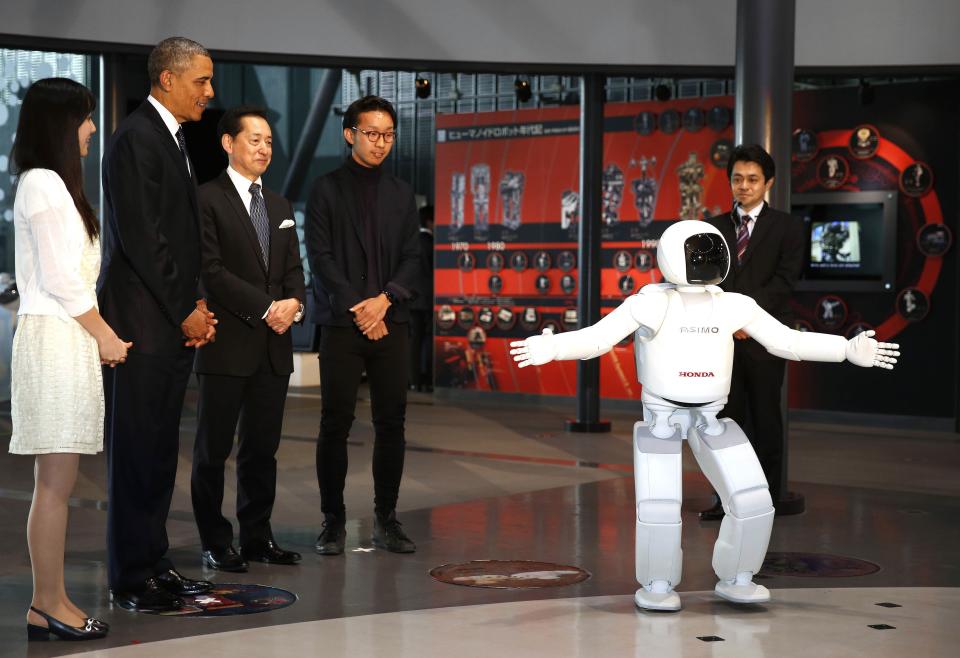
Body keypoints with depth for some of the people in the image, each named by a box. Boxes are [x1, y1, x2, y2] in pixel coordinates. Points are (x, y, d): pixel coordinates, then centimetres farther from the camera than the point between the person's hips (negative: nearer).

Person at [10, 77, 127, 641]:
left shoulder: (55, 184, 19)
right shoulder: (43, 182, -10)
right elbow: (60, 278, -15)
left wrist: (101, 335, 9)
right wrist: (105, 335, -6)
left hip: (69, 338, 9)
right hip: (55, 338, -9)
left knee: (58, 482, 8)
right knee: (56, 482, -6)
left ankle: (51, 599, 12)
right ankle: (49, 605, -1)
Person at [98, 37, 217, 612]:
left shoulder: (173, 140, 18)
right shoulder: (136, 139, -11)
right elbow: (139, 237, -18)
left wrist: (197, 306, 9)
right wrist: (185, 310, -13)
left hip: (176, 322, 9)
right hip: (143, 323, -9)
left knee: (160, 451, 12)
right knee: (137, 451, -4)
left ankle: (154, 564, 19)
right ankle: (132, 578, 3)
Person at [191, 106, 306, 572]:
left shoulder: (280, 206, 18)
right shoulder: (207, 200, -4)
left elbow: (293, 269, 16)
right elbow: (212, 270, -12)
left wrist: (294, 303, -6)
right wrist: (266, 307, -15)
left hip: (274, 344, 6)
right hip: (228, 342, -6)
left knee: (263, 447, 9)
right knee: (213, 447, 2)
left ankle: (258, 538, 17)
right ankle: (215, 543, 9)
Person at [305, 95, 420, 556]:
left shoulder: (401, 194, 14)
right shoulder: (327, 190, 2)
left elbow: (411, 258, 8)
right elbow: (320, 257, -4)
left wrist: (384, 300, -9)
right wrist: (357, 308, -11)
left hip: (390, 323, 3)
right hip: (341, 324, -3)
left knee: (391, 423, 2)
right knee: (336, 423, -2)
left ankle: (386, 520, 11)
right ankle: (333, 521, 6)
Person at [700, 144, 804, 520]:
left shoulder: (786, 227, 4)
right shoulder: (715, 228, 14)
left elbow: (785, 280, -6)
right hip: (723, 334, 3)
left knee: (765, 417, 1)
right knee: (728, 417, 3)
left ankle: (767, 498, 5)